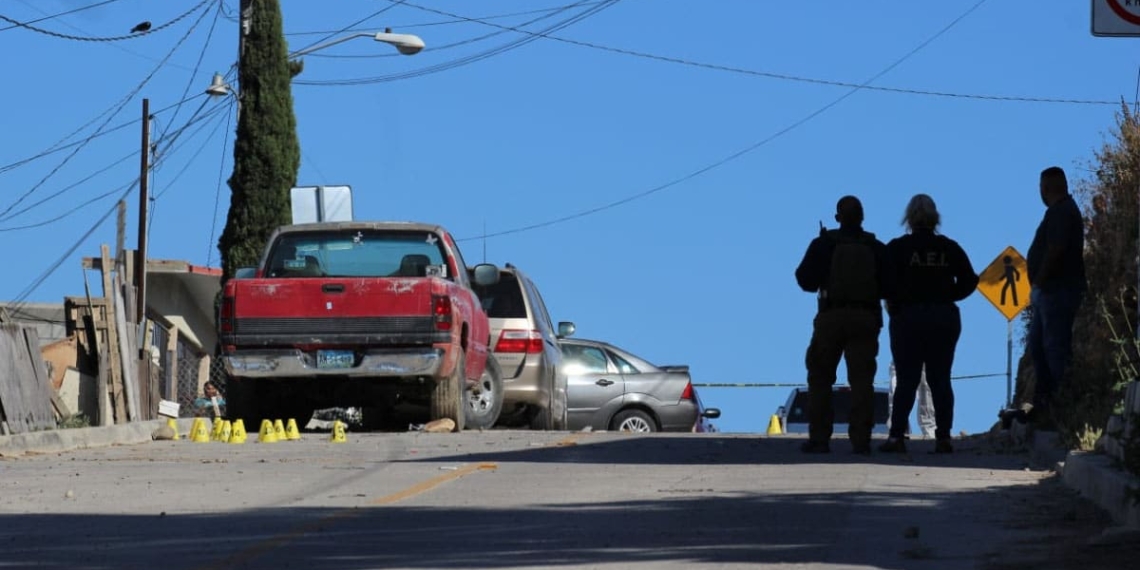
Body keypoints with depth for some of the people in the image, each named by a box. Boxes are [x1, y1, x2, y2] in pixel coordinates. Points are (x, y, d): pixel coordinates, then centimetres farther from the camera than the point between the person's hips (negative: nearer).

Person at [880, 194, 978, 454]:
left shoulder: (897, 248, -4)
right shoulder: (950, 248, 4)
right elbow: (969, 281, 1)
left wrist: (892, 303, 2)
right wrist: (946, 297, 11)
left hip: (908, 317, -2)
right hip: (945, 318, 2)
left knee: (907, 379, 0)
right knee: (940, 379, 6)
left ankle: (897, 436, -7)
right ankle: (943, 436, 0)